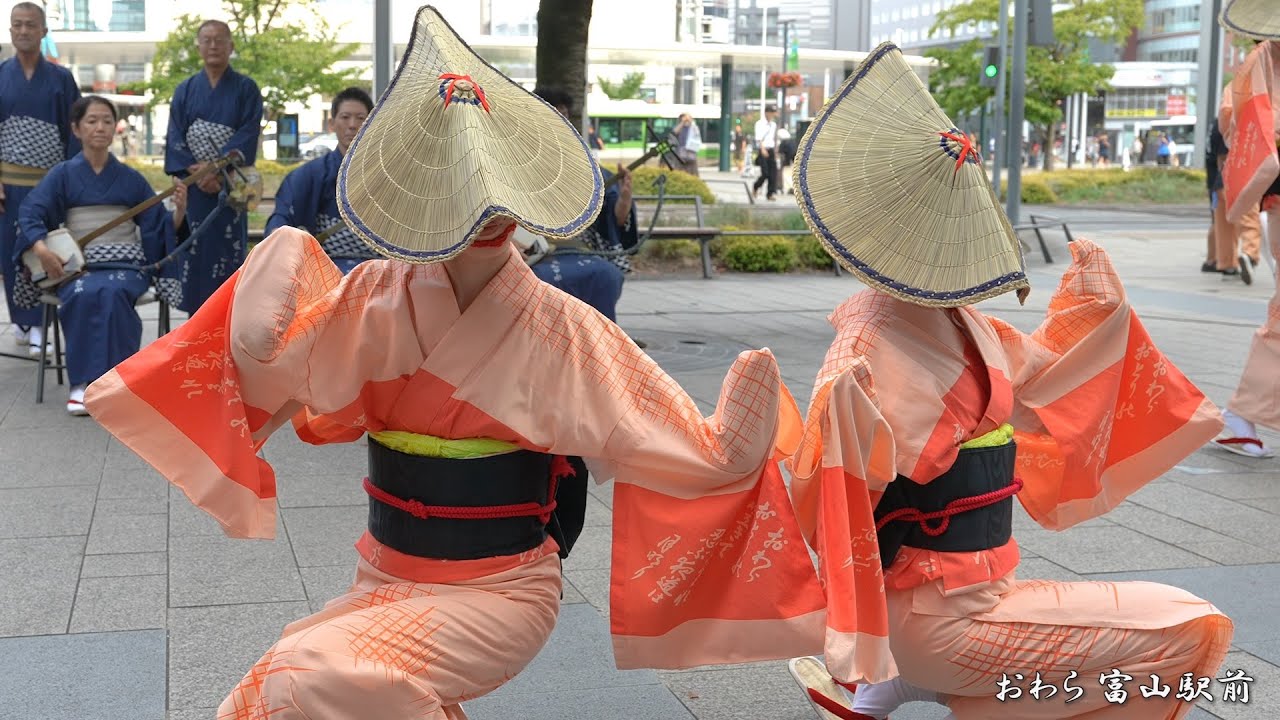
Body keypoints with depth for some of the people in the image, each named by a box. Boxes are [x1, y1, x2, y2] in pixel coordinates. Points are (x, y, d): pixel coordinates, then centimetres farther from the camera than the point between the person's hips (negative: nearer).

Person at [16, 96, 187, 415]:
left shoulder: (130, 178, 12)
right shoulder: (63, 174, 8)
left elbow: (159, 228, 9)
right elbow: (30, 214, -3)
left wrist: (179, 210, -12)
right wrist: (41, 248, -23)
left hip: (127, 264, 0)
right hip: (77, 265, 0)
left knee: (112, 292, -36)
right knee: (84, 295, -36)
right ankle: (82, 382, -30)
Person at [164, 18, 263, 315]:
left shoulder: (246, 89, 5)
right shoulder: (185, 90, 12)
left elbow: (247, 137, -6)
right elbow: (175, 138, 4)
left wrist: (216, 169, -18)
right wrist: (195, 171, -13)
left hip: (229, 186, -2)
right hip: (193, 188, 2)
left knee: (226, 253, -5)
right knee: (193, 253, 0)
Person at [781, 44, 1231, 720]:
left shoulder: (960, 324, 3)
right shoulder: (868, 358, -22)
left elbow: (1029, 378, 23)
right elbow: (831, 504, -28)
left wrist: (1087, 301, 15)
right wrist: (838, 402, -44)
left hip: (979, 586, 8)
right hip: (938, 613, -8)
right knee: (1193, 632, -6)